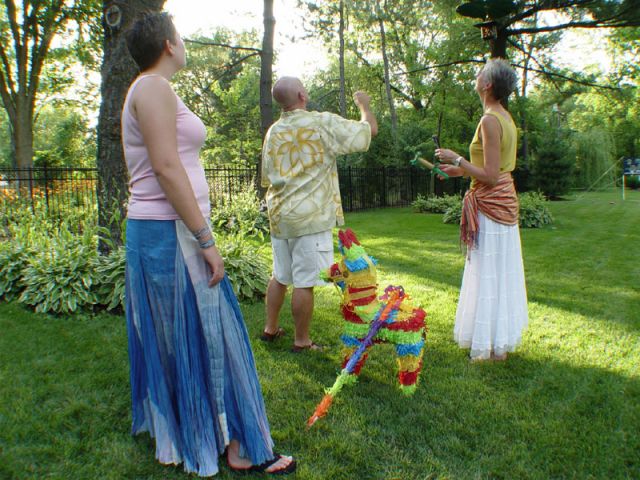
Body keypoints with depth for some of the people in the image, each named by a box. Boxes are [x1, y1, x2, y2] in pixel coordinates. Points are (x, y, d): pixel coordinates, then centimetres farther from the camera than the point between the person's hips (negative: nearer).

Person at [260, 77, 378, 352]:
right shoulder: (323, 123, -10)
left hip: (279, 216, 7)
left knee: (280, 276, 19)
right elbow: (369, 130, -6)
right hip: (311, 218, -7)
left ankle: (270, 328, 30)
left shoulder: (273, 132, 11)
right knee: (304, 283, 1)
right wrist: (364, 105, 13)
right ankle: (302, 342, 12)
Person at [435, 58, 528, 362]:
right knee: (502, 273, 16)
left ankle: (492, 347, 10)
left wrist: (457, 159, -12)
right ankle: (503, 338, 29)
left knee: (488, 274, -1)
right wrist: (460, 170, 17)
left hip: (490, 205, -10)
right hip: (504, 201, 10)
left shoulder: (490, 121, -18)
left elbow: (490, 176, -21)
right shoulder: (506, 118, 11)